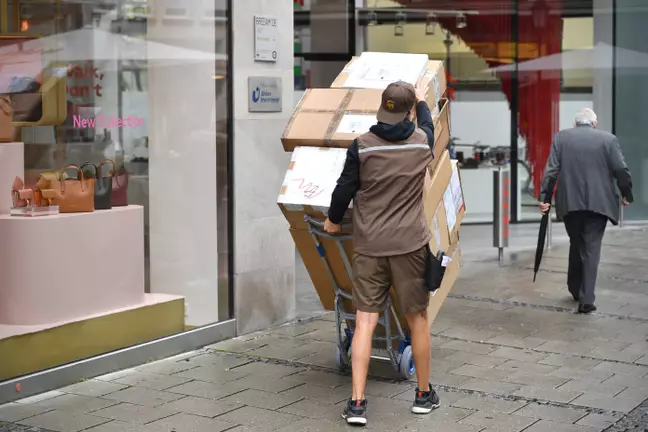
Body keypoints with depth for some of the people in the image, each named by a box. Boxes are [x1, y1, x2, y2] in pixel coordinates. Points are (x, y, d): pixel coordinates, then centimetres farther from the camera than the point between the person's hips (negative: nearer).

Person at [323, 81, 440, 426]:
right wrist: (422, 102, 44)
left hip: (369, 245, 0)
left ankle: (357, 403, -3)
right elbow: (427, 125, 24)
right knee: (417, 318, 13)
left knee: (365, 321, 1)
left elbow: (345, 187, 0)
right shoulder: (422, 142, 0)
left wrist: (333, 219, 18)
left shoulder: (362, 145, -5)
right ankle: (424, 394, 26)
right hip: (410, 243, 0)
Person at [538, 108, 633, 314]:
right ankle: (586, 299, -8)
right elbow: (621, 170, -1)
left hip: (570, 202, 2)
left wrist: (544, 198, -1)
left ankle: (575, 289, 30)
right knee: (592, 248, 0)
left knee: (576, 245, 19)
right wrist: (627, 195, 12)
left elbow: (551, 170, -2)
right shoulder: (608, 139, 2)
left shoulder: (561, 137, 5)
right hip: (598, 203, -2)